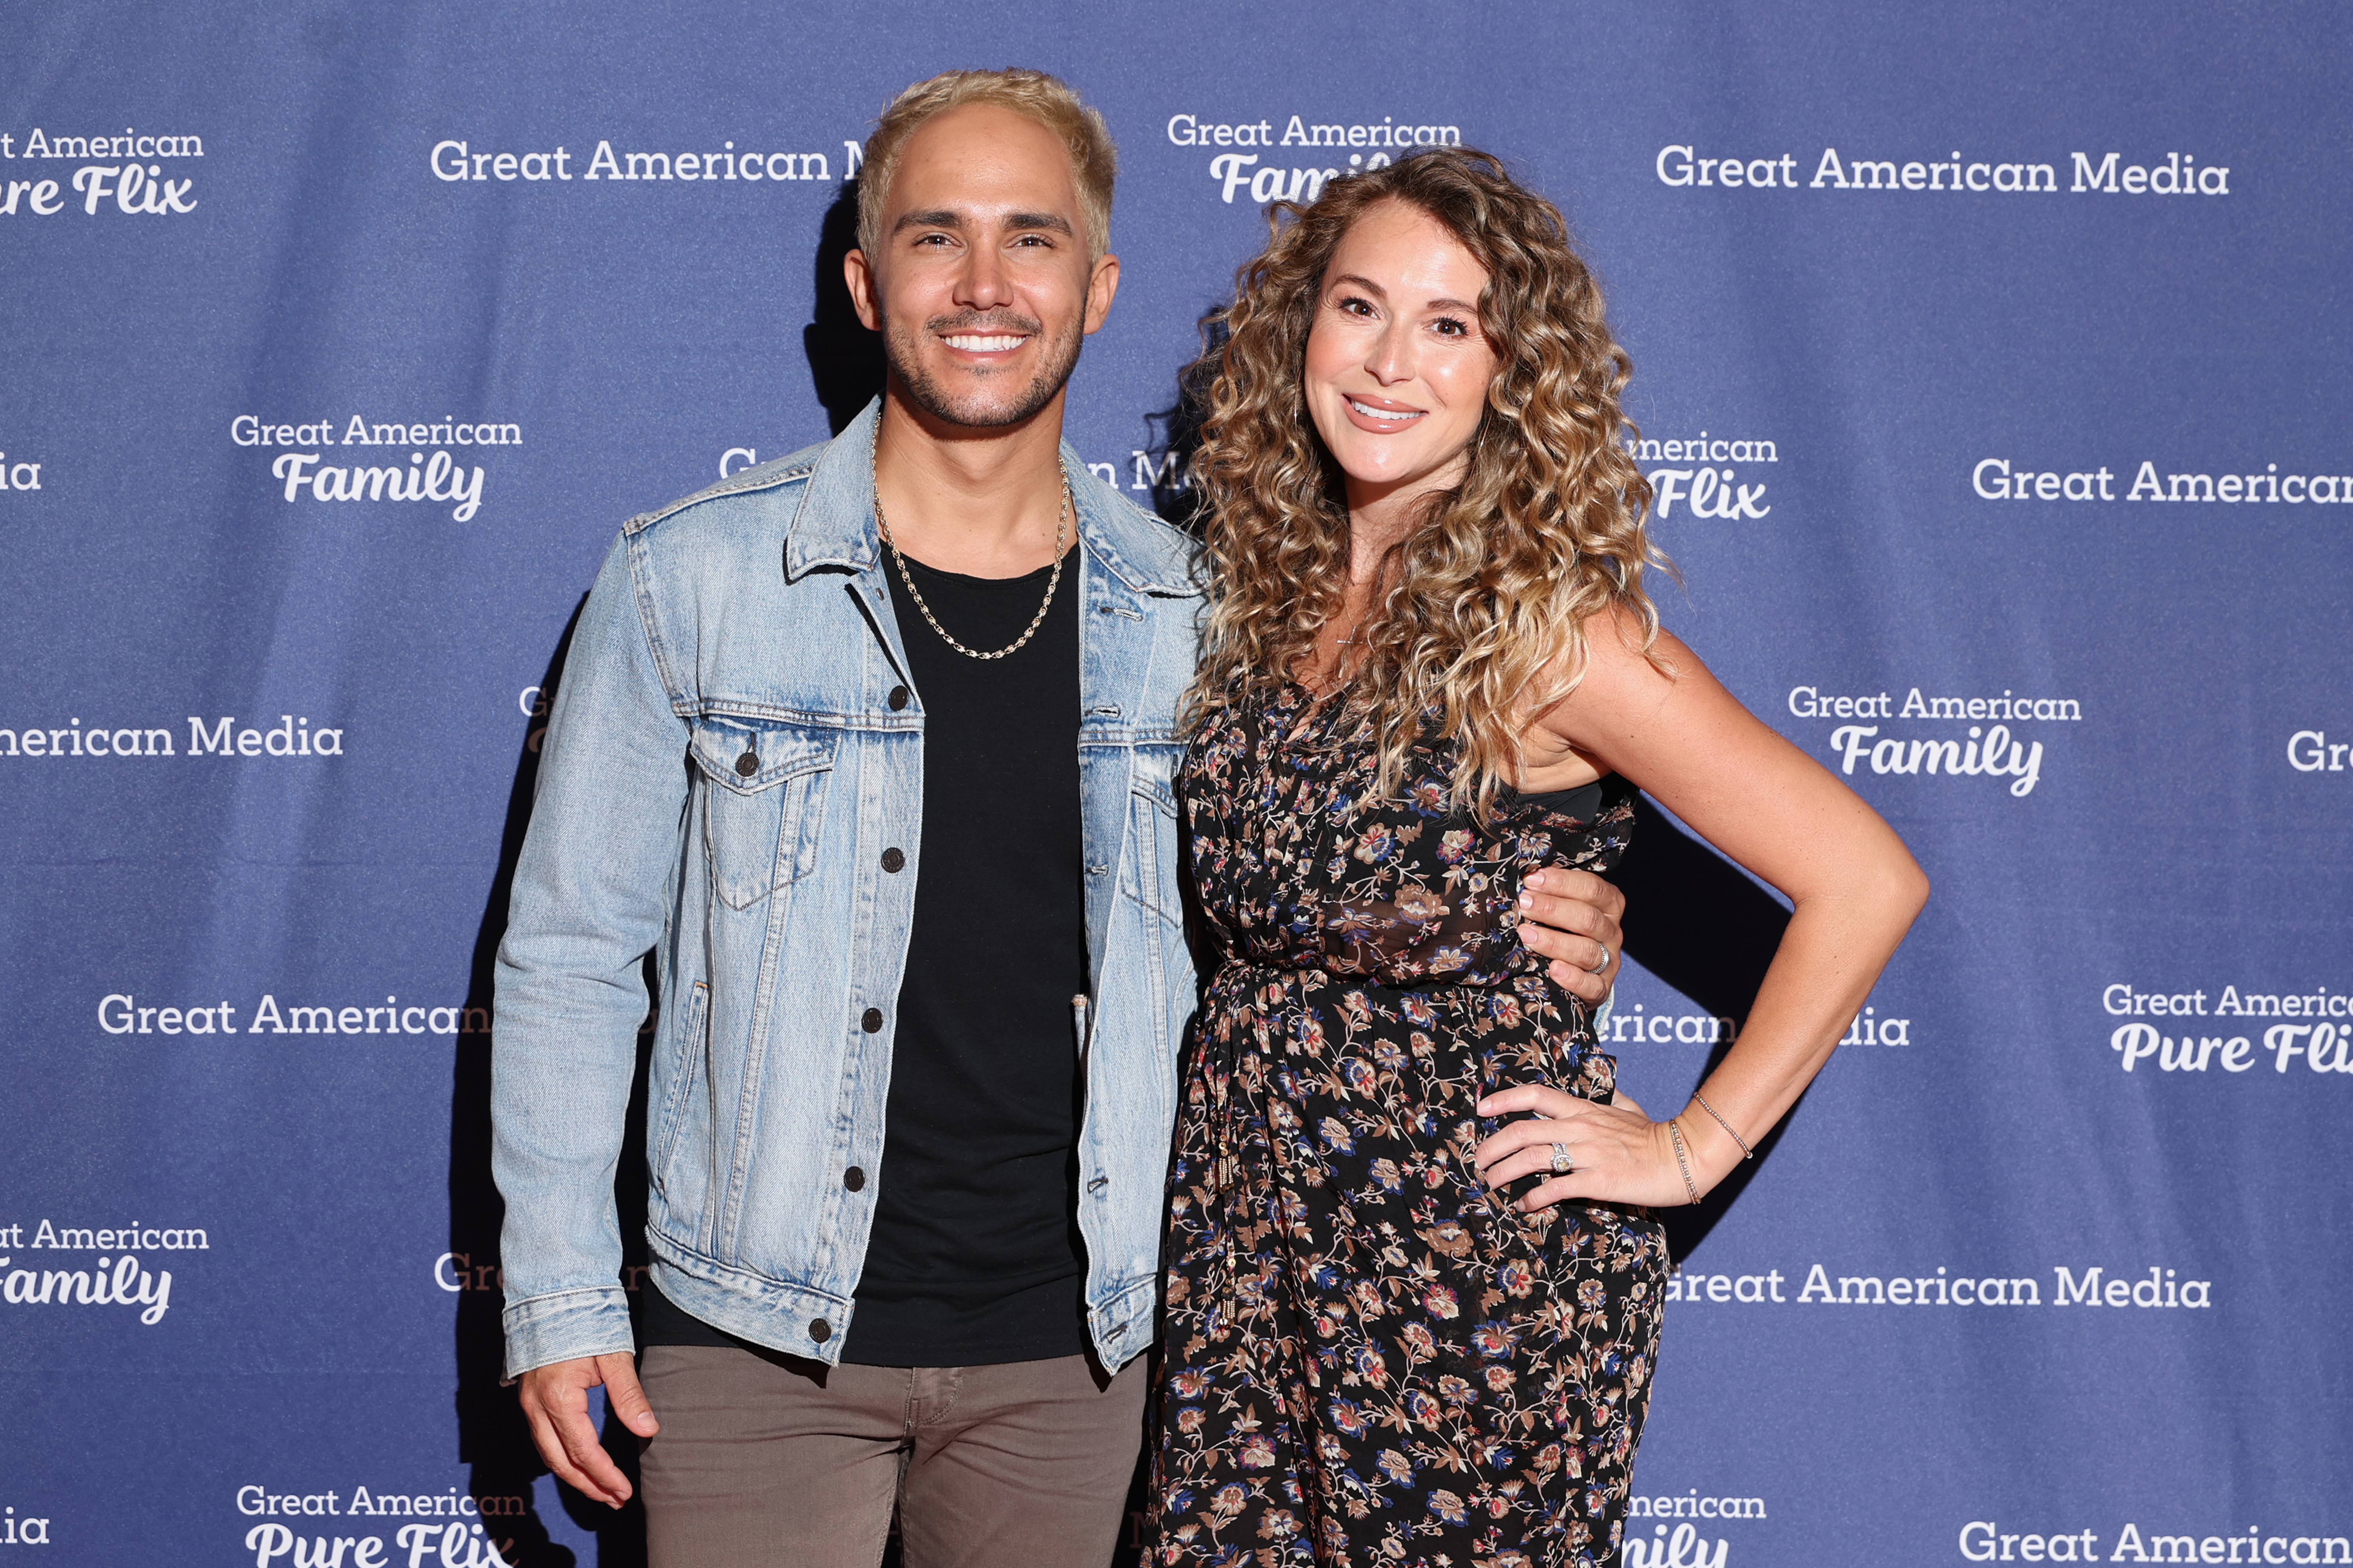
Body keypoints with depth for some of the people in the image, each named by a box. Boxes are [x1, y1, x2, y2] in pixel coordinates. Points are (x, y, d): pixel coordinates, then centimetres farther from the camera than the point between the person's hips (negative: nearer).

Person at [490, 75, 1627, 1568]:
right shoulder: (691, 579, -5)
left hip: (1066, 1342, 2)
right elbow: (573, 955, 0)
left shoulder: (1189, 613, 1)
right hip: (762, 1336, -2)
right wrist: (561, 1292, -4)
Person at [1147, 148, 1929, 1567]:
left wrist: (1693, 1146, -12)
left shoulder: (1547, 628, -16)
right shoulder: (1268, 587, 3)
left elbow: (1866, 879, -18)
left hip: (1478, 1253, -6)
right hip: (1254, 1227, 6)